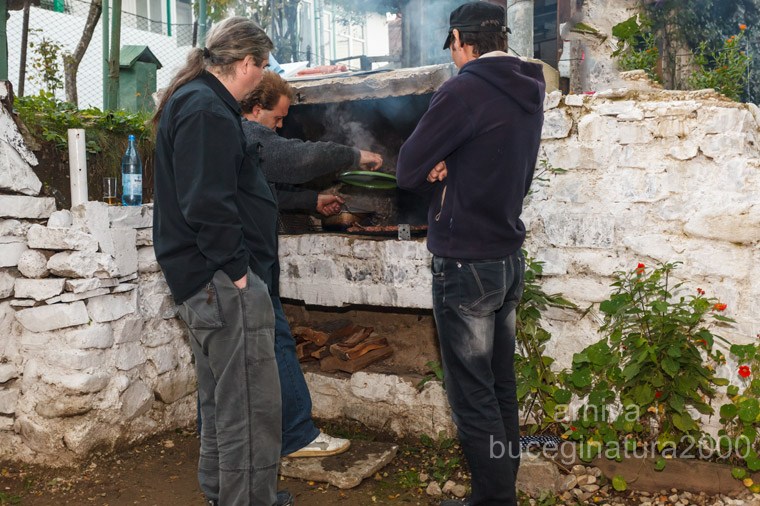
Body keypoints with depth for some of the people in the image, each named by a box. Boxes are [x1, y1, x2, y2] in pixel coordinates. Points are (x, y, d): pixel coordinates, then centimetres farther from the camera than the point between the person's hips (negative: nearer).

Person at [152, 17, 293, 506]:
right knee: (253, 400, -4)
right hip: (224, 280, -11)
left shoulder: (194, 100, 18)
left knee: (223, 392, 20)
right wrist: (236, 268, -17)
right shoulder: (207, 111, -15)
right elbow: (207, 204, -23)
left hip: (208, 280, 11)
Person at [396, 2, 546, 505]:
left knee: (473, 397, 2)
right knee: (501, 388, 17)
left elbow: (408, 170, -12)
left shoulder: (464, 91, -15)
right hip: (510, 260, 8)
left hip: (466, 265, -8)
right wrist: (451, 171, 0)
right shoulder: (530, 92, 10)